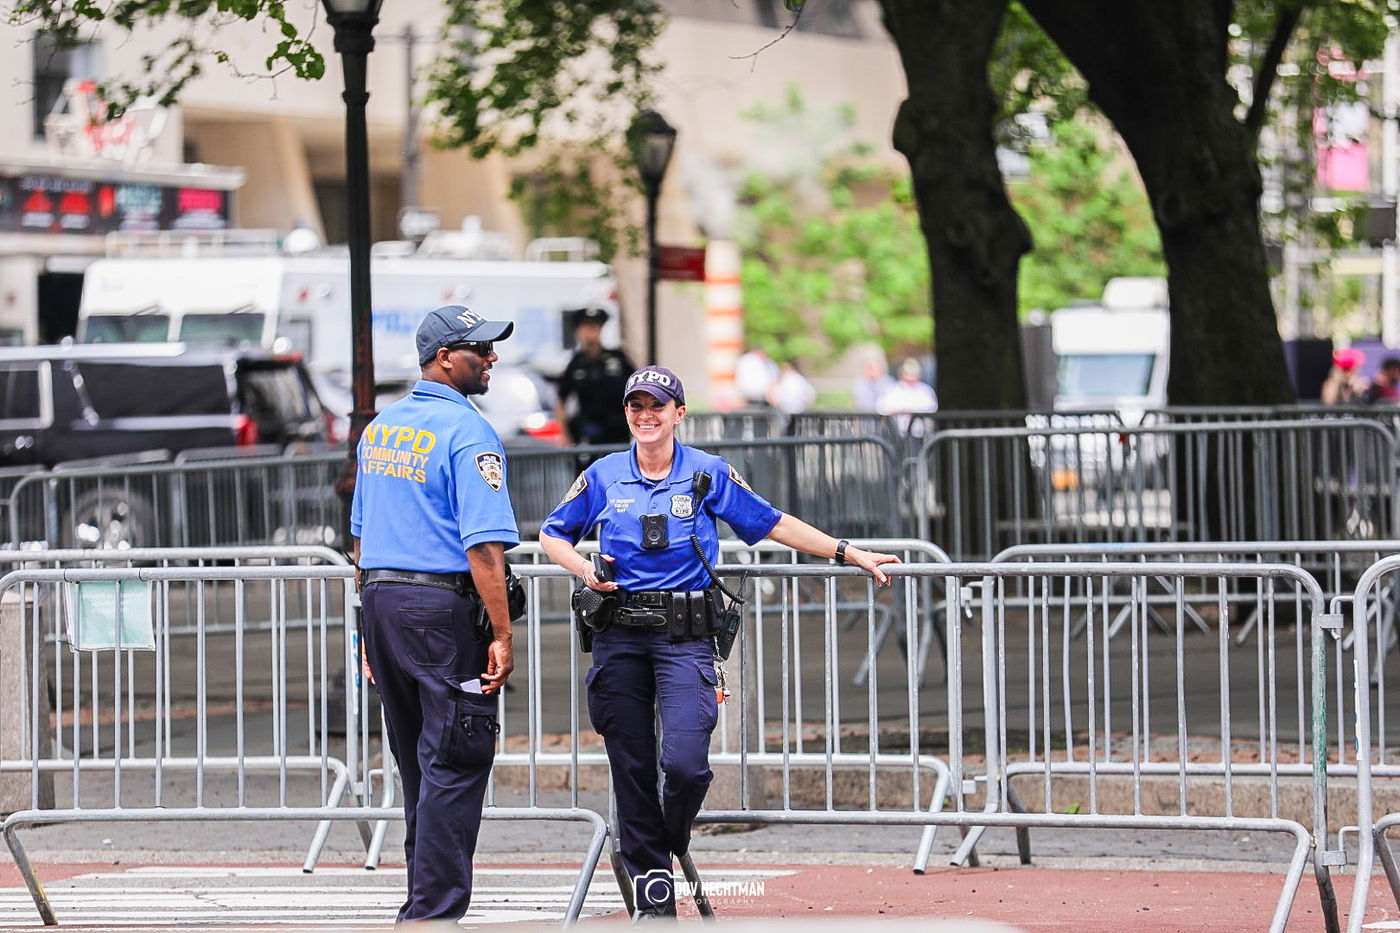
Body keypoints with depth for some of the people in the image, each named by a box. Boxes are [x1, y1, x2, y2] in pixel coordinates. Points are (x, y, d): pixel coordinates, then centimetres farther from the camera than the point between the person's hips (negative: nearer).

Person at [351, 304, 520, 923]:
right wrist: (502, 634, -18)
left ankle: (427, 906, 20)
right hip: (445, 611, -8)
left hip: (380, 600, 8)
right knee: (455, 763, -5)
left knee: (419, 765, 16)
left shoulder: (380, 428, 14)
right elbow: (483, 545, -19)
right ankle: (434, 913, -9)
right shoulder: (467, 433, -12)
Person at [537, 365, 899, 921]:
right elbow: (553, 535, 19)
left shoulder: (709, 475, 6)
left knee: (685, 762, -16)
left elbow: (774, 525, 12)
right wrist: (585, 570, 0)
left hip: (685, 634, -2)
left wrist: (851, 554, 11)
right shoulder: (603, 477, 9)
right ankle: (652, 890, 11)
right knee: (632, 767, 1)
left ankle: (672, 848, 15)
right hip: (619, 634, 2)